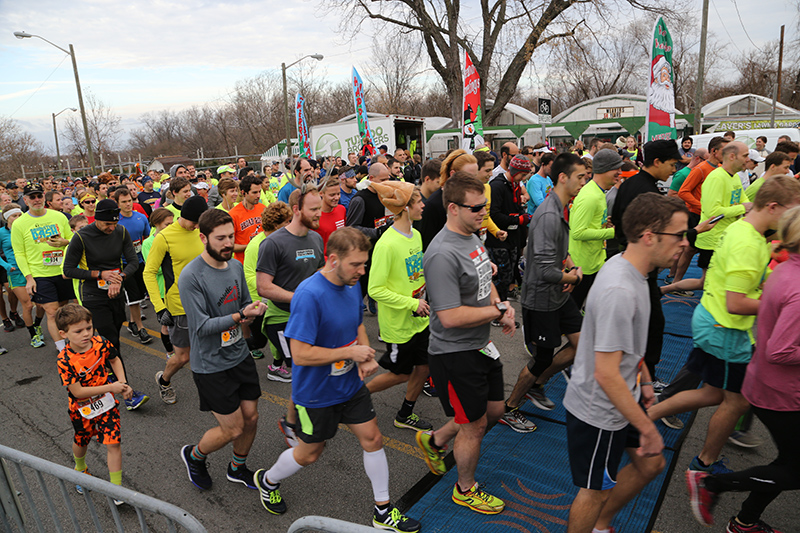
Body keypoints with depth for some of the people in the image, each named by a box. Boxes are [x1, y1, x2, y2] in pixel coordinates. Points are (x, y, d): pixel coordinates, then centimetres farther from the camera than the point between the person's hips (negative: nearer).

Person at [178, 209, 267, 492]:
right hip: (211, 365, -6)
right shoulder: (191, 277, -20)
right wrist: (240, 316, -27)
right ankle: (193, 455, 34)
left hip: (240, 355, 6)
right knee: (233, 428, 3)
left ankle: (237, 468, 40)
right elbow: (202, 326, -21)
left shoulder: (235, 265, 1)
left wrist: (253, 310, -11)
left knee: (251, 417, 13)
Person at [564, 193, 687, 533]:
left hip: (624, 396, 10)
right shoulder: (618, 291, -33)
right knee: (596, 490, 11)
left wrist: (644, 381, 22)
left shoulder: (629, 269, 0)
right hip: (599, 412, -10)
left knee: (650, 465, 24)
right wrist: (647, 428, -22)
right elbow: (606, 375, -31)